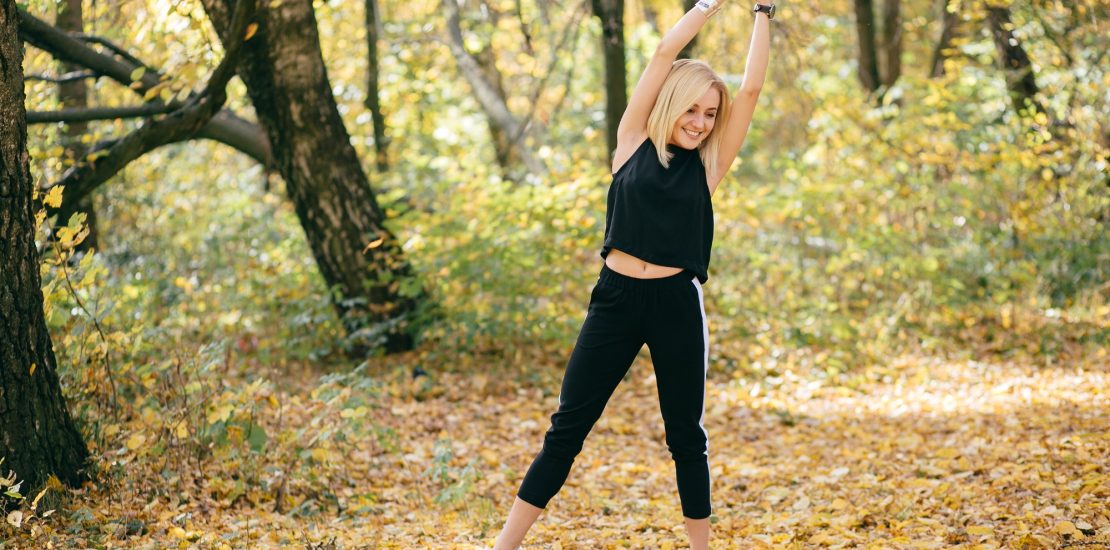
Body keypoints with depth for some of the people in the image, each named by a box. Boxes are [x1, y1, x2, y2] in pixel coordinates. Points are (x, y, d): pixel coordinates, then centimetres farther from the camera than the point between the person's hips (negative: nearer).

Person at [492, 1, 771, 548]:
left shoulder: (708, 165, 6)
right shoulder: (634, 142, 5)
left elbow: (751, 90, 2)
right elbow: (665, 54, 1)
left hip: (677, 304, 1)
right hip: (615, 297, 0)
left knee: (686, 436, 9)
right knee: (566, 429, 2)